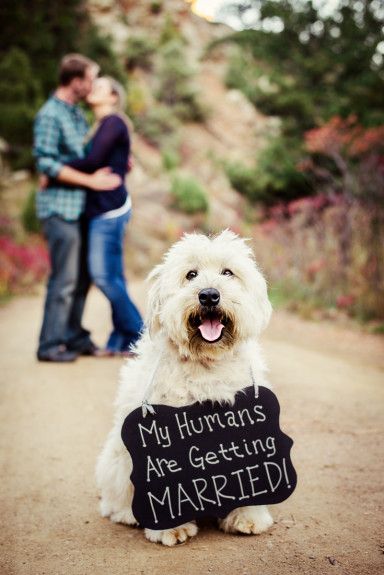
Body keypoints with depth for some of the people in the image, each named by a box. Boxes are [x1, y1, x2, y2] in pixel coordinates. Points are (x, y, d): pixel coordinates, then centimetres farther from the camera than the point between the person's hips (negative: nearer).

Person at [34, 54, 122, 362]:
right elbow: (46, 164, -18)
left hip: (79, 206, 9)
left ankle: (73, 336, 23)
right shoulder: (50, 115, -12)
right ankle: (50, 345, 5)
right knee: (64, 279, -5)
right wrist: (92, 181, -19)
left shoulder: (76, 112, 16)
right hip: (60, 206, -9)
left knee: (81, 276, 12)